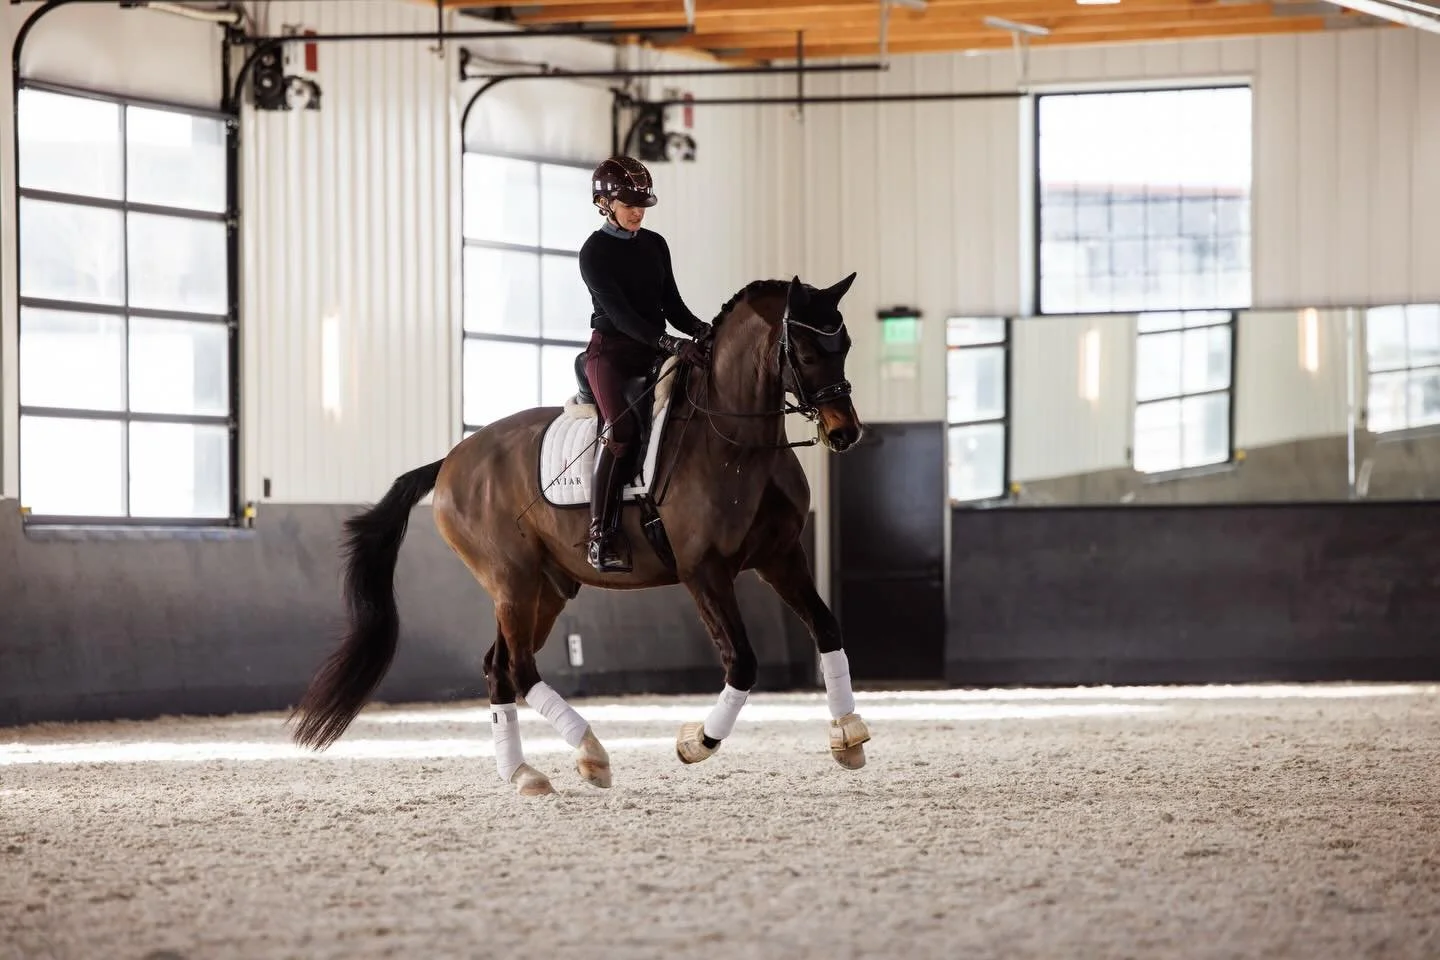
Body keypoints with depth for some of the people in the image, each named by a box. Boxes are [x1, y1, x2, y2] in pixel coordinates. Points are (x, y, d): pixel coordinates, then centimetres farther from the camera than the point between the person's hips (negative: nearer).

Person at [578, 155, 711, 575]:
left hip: (654, 348, 7)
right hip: (611, 348, -7)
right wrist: (669, 344, -27)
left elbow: (671, 304, 14)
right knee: (622, 427, -27)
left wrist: (699, 329, -8)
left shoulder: (655, 245, 13)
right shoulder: (595, 252, -6)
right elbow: (618, 312, -16)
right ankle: (600, 539, -29)